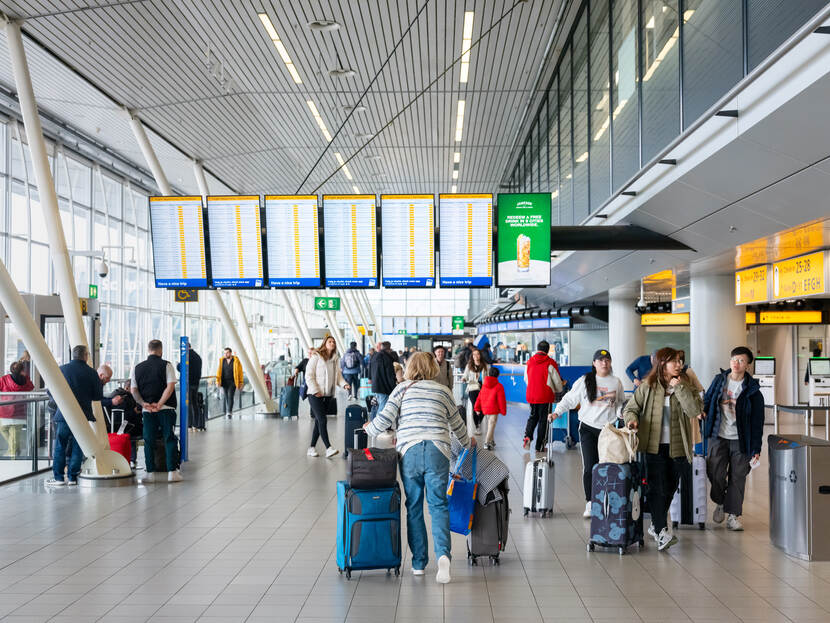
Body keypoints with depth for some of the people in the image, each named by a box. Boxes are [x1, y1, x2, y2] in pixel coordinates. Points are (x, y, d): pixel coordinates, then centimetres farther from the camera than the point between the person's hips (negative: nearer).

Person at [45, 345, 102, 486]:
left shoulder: (61, 370, -1)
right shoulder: (91, 372, -3)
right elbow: (99, 395, 0)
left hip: (64, 415, 0)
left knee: (60, 447, 6)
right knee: (77, 447, 7)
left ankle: (58, 477, 6)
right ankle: (73, 477, 9)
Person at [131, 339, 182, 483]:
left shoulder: (137, 368, 8)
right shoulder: (166, 365, -3)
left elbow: (133, 390, 3)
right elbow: (170, 386, -12)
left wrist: (144, 404, -6)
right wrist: (160, 404, -12)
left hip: (147, 410, 3)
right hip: (166, 409, -2)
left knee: (149, 441, 8)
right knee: (169, 439, 3)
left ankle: (150, 473, 7)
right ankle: (172, 472, 0)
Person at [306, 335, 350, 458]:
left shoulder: (335, 359, 12)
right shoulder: (316, 357, -7)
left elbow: (338, 375, 17)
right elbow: (309, 375, -9)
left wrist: (344, 384, -3)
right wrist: (315, 391, -16)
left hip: (328, 395, 7)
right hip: (315, 395, -7)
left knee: (318, 421, 10)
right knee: (322, 420, -13)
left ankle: (311, 448, 18)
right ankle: (328, 448, -16)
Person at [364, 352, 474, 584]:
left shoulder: (402, 389, 8)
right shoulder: (443, 391, 14)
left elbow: (385, 418, 1)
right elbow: (457, 424, 24)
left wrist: (370, 428, 22)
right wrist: (468, 443, 43)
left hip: (409, 452, 0)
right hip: (437, 451, 1)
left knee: (414, 507, 9)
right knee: (438, 505, 4)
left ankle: (419, 563, 13)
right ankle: (442, 554, -16)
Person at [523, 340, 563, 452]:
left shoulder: (529, 362, 4)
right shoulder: (550, 363, -8)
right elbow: (557, 382, -2)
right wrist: (558, 390, 20)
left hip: (530, 395, 4)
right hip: (545, 396, -4)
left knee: (533, 416, 20)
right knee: (543, 420, 6)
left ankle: (527, 436, -4)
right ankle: (539, 446, 8)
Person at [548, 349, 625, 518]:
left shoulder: (616, 382, 7)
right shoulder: (584, 381, 0)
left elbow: (620, 404, 17)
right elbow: (569, 399, 2)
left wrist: (624, 412, -4)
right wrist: (556, 412, -10)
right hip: (588, 428, -2)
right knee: (590, 467, -7)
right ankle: (590, 504, 2)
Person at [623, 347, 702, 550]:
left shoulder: (686, 385, 2)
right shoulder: (647, 386, 0)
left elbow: (695, 410, -13)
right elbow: (631, 408, 4)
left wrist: (679, 388, -15)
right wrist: (632, 419, -17)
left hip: (677, 447, 2)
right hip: (654, 445, -2)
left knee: (669, 489, 13)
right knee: (657, 488, -11)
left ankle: (656, 525, 32)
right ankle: (661, 533, -12)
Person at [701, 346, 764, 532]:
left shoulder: (752, 390, -5)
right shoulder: (719, 380, 3)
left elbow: (757, 422, -3)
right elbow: (707, 400, 17)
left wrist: (756, 449, -6)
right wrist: (702, 411, -6)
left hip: (741, 440, -1)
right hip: (718, 436, 2)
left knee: (737, 477, 3)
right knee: (715, 474, -1)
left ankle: (733, 515, 14)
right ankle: (720, 503, 27)